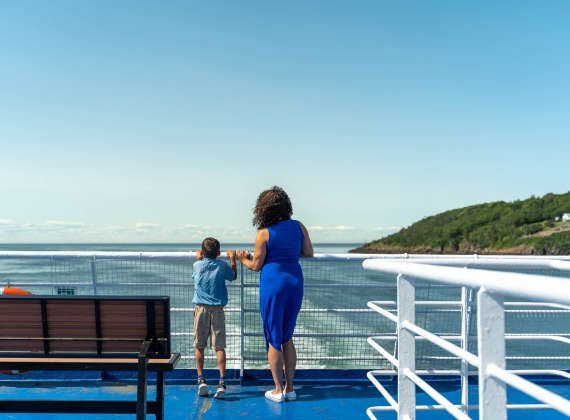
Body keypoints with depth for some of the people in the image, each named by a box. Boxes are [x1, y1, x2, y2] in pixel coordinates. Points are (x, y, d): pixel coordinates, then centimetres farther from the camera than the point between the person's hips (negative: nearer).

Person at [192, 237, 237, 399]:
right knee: (219, 346, -3)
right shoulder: (222, 265, -1)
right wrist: (232, 258, 29)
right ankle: (222, 382, -9)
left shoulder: (197, 265, 1)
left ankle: (201, 381, 11)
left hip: (201, 310, 1)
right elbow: (234, 276, 18)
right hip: (217, 310, -1)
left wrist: (198, 258, 38)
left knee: (199, 346, 10)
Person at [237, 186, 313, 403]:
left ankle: (278, 391, 15)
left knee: (274, 339, 8)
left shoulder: (264, 233, -10)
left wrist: (244, 259, 17)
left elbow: (256, 265, -4)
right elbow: (308, 253, 9)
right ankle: (290, 388, 22)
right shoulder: (298, 226, 0)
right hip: (295, 282, 4)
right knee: (287, 337, 16)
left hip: (273, 283, -4)